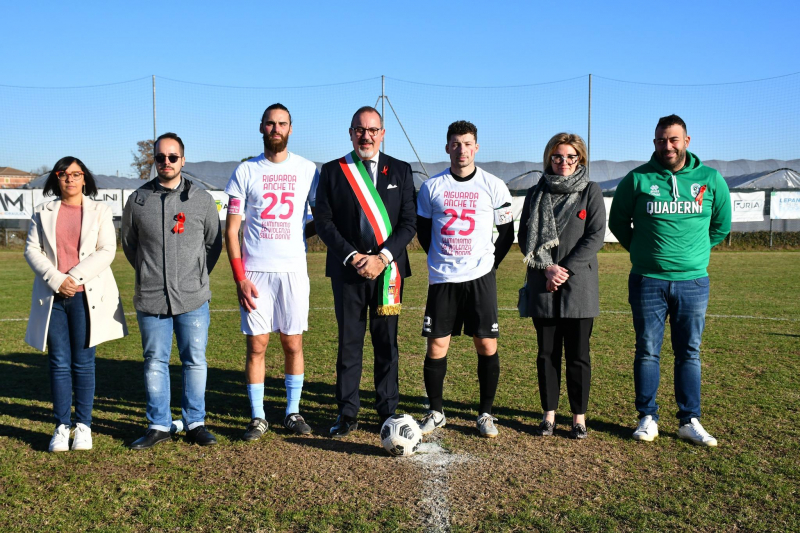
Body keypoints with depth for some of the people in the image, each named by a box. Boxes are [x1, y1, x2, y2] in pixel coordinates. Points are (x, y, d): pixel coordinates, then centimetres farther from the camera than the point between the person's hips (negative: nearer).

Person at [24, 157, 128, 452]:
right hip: (52, 297, 2)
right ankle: (62, 427, 8)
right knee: (59, 363, 2)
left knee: (83, 363, 1)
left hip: (87, 296, -1)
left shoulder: (99, 211, 7)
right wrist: (56, 280, -10)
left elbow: (107, 251, -2)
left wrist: (75, 277, -11)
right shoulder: (42, 212, 12)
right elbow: (32, 250, 5)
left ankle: (83, 426, 8)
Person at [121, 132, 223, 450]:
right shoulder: (138, 200, 5)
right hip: (150, 299, 1)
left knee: (195, 361, 5)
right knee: (155, 362, 7)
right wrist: (149, 274, 14)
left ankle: (195, 423, 17)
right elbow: (128, 243, 16)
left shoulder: (202, 200, 3)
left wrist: (197, 277, 10)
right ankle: (158, 426, 18)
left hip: (193, 299, -1)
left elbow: (214, 243, 12)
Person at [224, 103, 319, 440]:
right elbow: (231, 229, 1)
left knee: (293, 343, 5)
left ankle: (293, 412, 18)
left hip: (293, 270, 1)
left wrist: (300, 234, -2)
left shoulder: (307, 170, 6)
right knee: (256, 345, 2)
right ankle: (257, 417, 13)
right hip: (254, 272, 0)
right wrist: (239, 277, -6)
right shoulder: (245, 172, 4)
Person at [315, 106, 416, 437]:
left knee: (387, 344, 6)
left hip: (388, 269, 1)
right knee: (349, 343, 4)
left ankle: (388, 411, 17)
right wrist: (352, 257, -10)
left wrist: (382, 258, -11)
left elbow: (409, 223, 2)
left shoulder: (400, 171, 7)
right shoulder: (332, 171, 6)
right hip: (348, 270, 0)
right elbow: (323, 221, 0)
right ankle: (347, 413, 13)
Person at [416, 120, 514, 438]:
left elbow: (507, 233, 8)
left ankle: (485, 414, 14)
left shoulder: (493, 186, 1)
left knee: (487, 346, 0)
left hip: (480, 278, -1)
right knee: (436, 347, 1)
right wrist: (441, 259, 10)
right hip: (442, 280, 1)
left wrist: (490, 264, 3)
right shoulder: (431, 187, 3)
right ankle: (435, 413, 17)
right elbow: (423, 230, 14)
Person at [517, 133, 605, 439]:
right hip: (543, 286, 2)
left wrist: (566, 269, -12)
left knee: (578, 354, 3)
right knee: (547, 353, 7)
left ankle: (579, 416, 13)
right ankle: (549, 413, 17)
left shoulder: (591, 192, 4)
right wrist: (548, 267, -11)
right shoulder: (536, 194, 11)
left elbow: (596, 236, -4)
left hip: (579, 285, -2)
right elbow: (524, 236, 4)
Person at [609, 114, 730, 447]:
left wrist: (696, 252, 12)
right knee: (647, 352, 4)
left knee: (689, 353, 8)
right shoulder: (637, 179, -2)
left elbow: (721, 225, 15)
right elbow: (617, 222, 10)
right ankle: (647, 419, 15)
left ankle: (689, 421, 17)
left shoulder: (710, 179, 2)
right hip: (647, 281, -1)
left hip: (693, 282, 1)